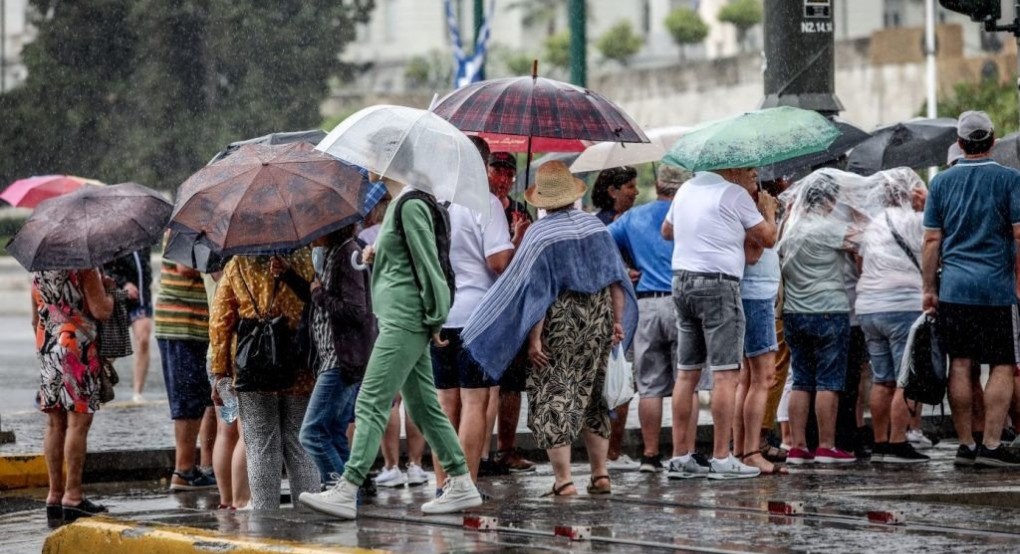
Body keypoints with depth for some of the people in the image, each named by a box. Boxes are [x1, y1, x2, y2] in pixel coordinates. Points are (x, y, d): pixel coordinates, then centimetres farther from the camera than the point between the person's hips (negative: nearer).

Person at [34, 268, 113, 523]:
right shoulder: (84, 265, -11)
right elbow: (101, 311, -13)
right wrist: (109, 293, 4)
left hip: (46, 348, 7)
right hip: (78, 348, -7)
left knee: (54, 424, 9)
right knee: (78, 421, -5)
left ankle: (54, 497, 10)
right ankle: (72, 497, -8)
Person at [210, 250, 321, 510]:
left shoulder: (236, 266, 2)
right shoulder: (305, 259, 0)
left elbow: (220, 322, 2)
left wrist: (220, 372, 5)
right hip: (298, 368, 0)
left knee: (260, 448, 3)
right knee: (300, 445, 8)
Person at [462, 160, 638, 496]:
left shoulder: (540, 234, -12)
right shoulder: (596, 227, 5)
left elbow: (538, 292, -15)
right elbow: (615, 279, 7)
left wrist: (534, 338, -15)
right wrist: (618, 321, 11)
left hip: (560, 322, -6)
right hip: (598, 319, 6)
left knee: (552, 396, -1)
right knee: (591, 396, 17)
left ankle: (563, 479, -7)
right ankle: (600, 475, 16)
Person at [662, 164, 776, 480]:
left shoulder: (687, 189, 15)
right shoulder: (735, 194, -8)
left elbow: (666, 231, 29)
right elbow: (767, 239, -1)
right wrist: (768, 210, 17)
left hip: (682, 281, 8)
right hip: (718, 284, -8)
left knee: (687, 373, 9)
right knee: (726, 373, -6)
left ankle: (680, 457, 8)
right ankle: (721, 458, -9)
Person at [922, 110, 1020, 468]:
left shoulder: (942, 182, 7)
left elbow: (932, 241, 8)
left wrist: (930, 289, 12)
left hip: (953, 288, 3)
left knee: (960, 366, 7)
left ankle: (965, 445, 8)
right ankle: (991, 446, -5)